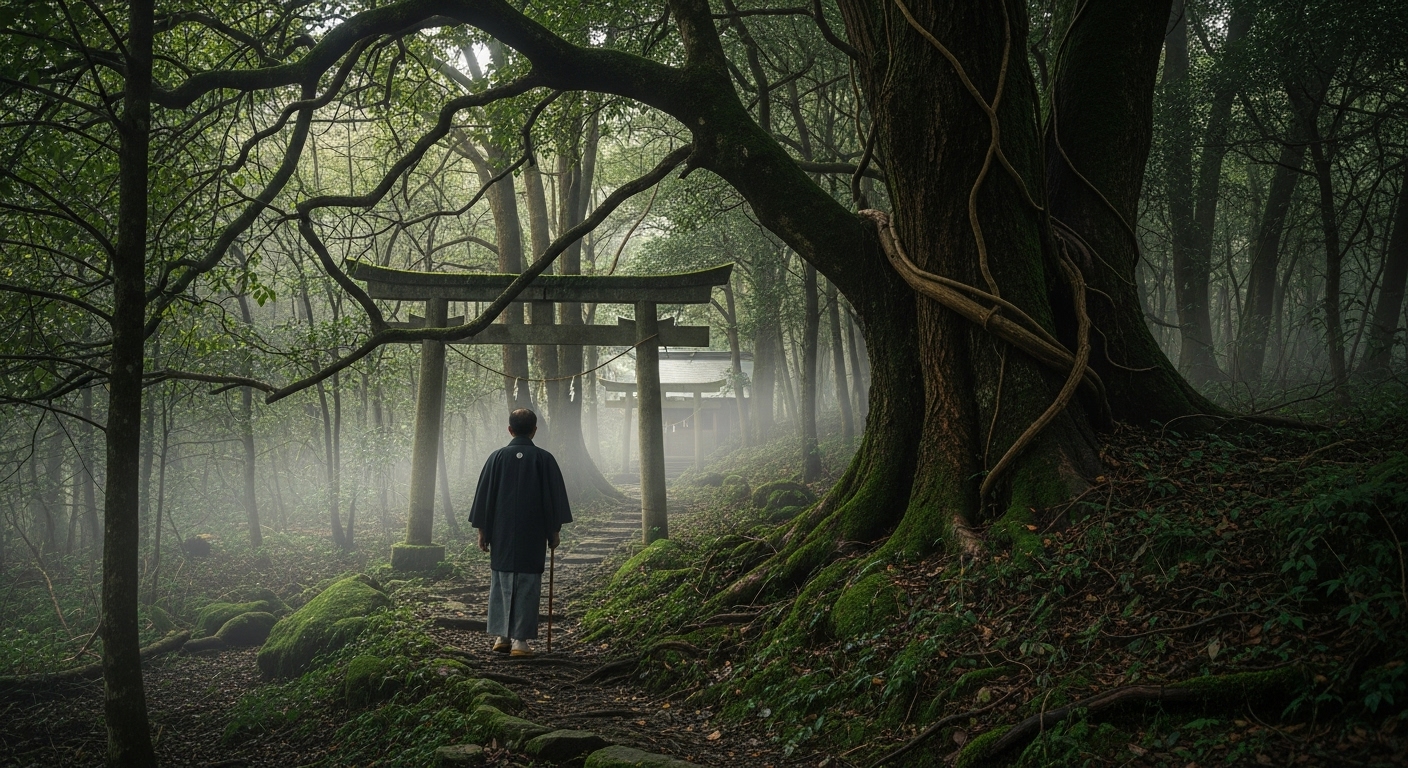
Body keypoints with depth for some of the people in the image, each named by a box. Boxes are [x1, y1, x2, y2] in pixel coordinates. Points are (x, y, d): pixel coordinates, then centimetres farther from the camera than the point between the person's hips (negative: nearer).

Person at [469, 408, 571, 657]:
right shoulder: (544, 459, -3)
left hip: (501, 535, 2)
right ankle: (520, 639, -1)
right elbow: (554, 497, 0)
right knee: (528, 585, 2)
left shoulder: (497, 457, -1)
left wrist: (482, 531, 9)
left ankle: (501, 636, 14)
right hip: (533, 535, -1)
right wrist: (555, 531, 8)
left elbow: (484, 496, 2)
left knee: (501, 583, 12)